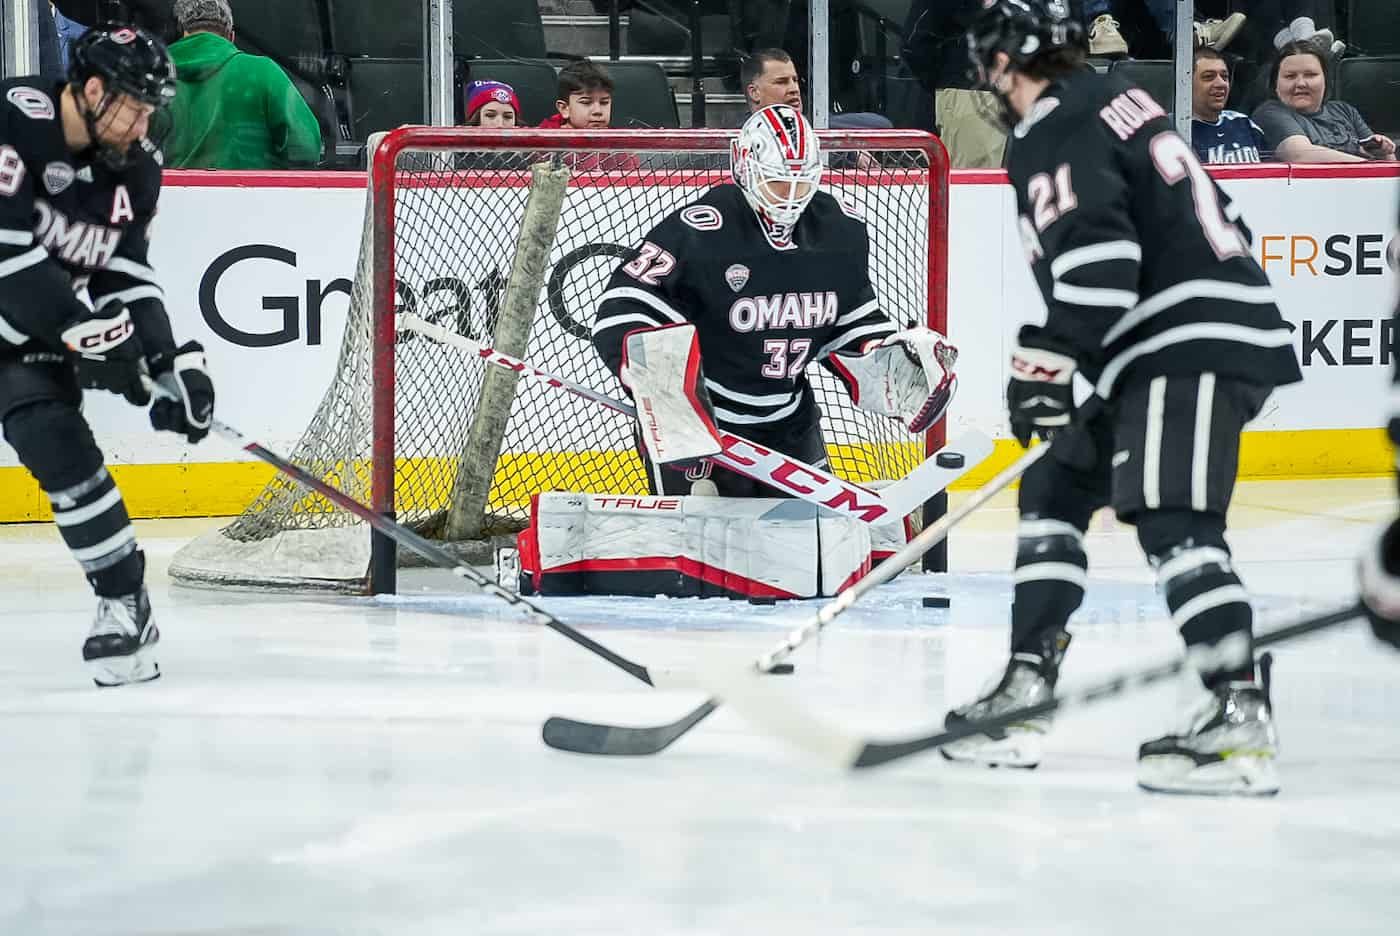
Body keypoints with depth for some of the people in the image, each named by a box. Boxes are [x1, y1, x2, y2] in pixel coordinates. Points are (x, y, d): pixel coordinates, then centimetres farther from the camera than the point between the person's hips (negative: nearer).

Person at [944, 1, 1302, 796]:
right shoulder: (1118, 103, 22)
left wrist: (1046, 363, -18)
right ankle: (1027, 691, 17)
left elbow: (1097, 258, -22)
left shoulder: (1054, 137, -8)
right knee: (1056, 489, 17)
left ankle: (1242, 717, -31)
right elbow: (1202, 220, 27)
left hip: (1188, 348, -11)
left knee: (1173, 523, -21)